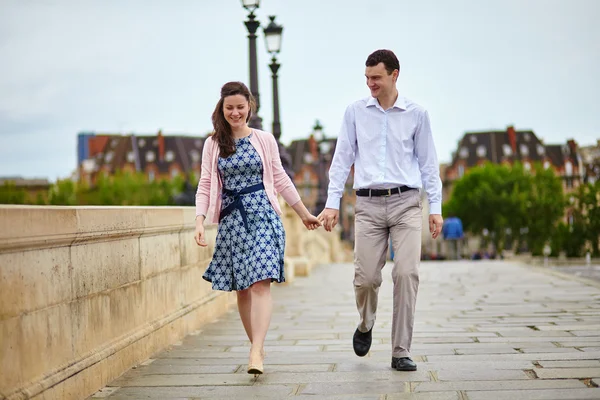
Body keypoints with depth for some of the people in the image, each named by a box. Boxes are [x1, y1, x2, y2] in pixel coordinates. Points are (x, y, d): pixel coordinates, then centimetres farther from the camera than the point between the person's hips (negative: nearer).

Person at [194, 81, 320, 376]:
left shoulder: (264, 140, 6)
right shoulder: (213, 144, 7)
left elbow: (280, 179, 13)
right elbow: (205, 186, 5)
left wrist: (305, 214, 16)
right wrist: (200, 222, -8)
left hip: (262, 216, -2)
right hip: (231, 220, 2)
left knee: (260, 283, -14)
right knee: (241, 289, 6)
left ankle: (256, 352, -20)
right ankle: (257, 346, 19)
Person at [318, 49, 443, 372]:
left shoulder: (416, 114, 6)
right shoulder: (355, 112, 8)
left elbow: (428, 162, 9)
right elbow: (342, 159, 8)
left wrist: (436, 206, 3)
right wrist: (332, 203, 2)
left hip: (406, 203, 0)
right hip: (368, 203, 1)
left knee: (406, 274, -11)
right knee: (366, 277, -4)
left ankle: (401, 353, -2)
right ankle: (365, 326, 29)